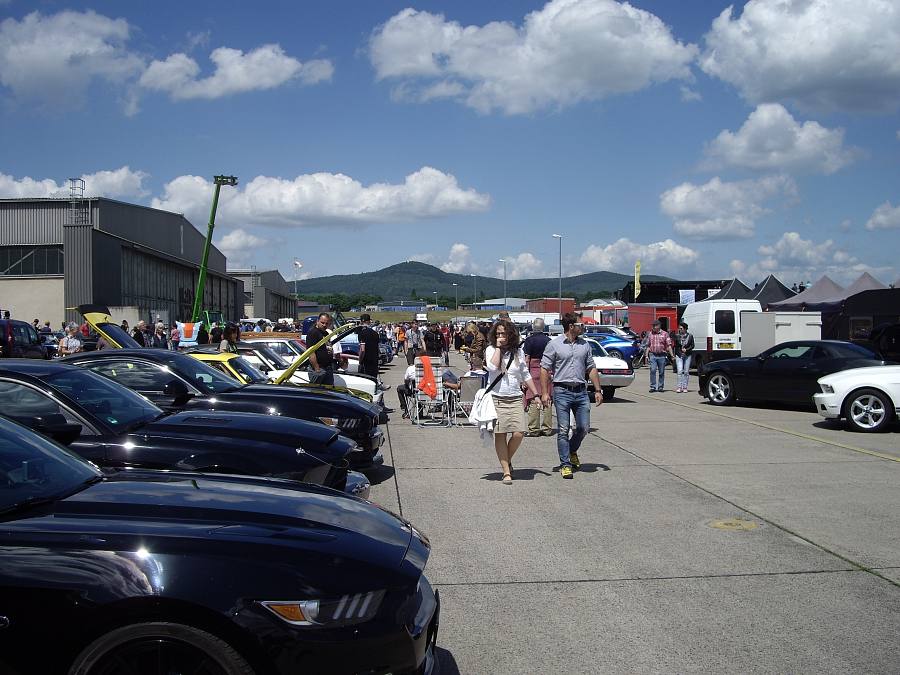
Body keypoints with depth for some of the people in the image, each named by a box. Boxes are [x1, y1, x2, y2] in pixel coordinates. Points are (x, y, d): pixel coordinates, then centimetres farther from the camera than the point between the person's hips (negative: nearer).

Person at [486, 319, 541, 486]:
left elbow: (525, 375, 17)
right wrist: (498, 347, -10)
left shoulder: (518, 351, 10)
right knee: (500, 434, -4)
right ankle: (506, 471, 4)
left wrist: (536, 394, 14)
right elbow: (492, 367, -17)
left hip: (515, 399, 2)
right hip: (497, 398, -2)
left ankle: (507, 460, 17)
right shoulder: (491, 349, 2)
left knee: (519, 433, -10)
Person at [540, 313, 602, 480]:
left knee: (584, 428, 4)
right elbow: (544, 369, -3)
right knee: (563, 430, -3)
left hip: (581, 392, 4)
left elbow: (591, 369, 16)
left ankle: (572, 451, 31)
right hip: (562, 392, -4)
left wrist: (598, 390, 9)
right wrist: (544, 392, -10)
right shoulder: (554, 344, -2)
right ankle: (565, 464, 5)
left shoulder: (585, 345, 12)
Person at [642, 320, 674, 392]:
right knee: (652, 370, -10)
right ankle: (653, 387, -5)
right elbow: (648, 346, 15)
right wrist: (647, 355, 7)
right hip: (652, 355, 1)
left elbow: (669, 345, 0)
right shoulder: (650, 334, 11)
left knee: (661, 372, 5)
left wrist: (672, 355, -7)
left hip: (662, 355, -1)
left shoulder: (664, 334, 3)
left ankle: (661, 387, 15)